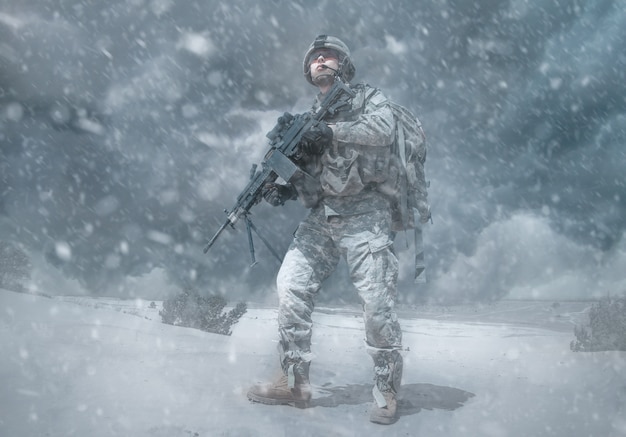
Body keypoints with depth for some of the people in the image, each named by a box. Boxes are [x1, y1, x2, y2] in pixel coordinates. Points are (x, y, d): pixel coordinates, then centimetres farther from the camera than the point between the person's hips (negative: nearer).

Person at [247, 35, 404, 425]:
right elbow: (308, 173, 16)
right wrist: (285, 189, -4)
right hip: (320, 217, 5)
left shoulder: (369, 97, 7)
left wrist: (332, 132, -22)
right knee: (291, 288, -6)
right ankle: (294, 383, 5)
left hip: (364, 216, -5)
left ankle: (387, 392, 6)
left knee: (377, 304, -9)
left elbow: (382, 129, -15)